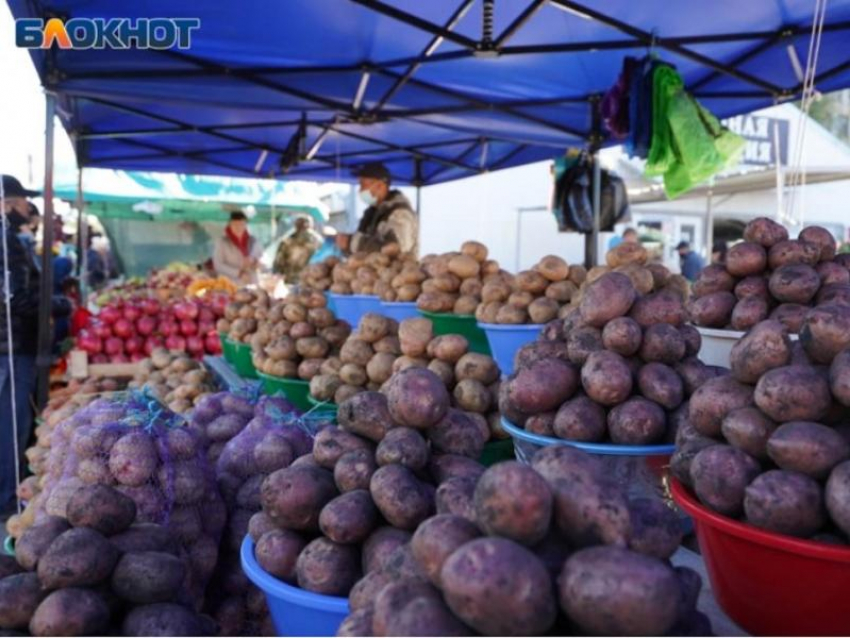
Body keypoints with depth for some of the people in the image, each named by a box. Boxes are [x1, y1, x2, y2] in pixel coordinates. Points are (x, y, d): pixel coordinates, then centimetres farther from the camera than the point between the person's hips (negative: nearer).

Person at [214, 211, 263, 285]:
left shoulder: (253, 241, 6)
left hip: (251, 285, 3)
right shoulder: (222, 242, -3)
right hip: (231, 285, -3)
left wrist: (257, 263, -7)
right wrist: (239, 273, -15)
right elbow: (218, 265, -7)